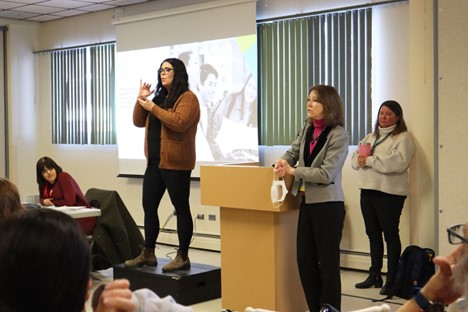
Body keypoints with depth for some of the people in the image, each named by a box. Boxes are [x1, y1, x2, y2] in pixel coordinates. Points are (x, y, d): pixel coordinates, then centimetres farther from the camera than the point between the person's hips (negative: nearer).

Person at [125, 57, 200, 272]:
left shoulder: (187, 97, -6)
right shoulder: (160, 97, 19)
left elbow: (179, 123, -23)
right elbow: (139, 122, 18)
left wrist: (152, 107, -18)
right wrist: (141, 100, 4)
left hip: (175, 164, -8)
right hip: (154, 163, 9)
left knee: (181, 209, -1)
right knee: (149, 207, 10)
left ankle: (183, 257, 4)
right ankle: (148, 254, 19)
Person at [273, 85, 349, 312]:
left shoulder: (339, 135, -15)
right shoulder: (307, 128, 8)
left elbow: (326, 174, -19)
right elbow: (292, 152, 14)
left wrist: (293, 170, -13)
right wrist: (284, 161, -10)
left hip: (328, 205, -7)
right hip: (307, 202, 8)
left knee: (327, 262, 3)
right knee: (304, 260, 12)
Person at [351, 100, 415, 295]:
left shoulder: (403, 138, -5)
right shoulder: (370, 137, 18)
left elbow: (397, 162, -22)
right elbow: (355, 159, 13)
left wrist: (369, 160, -18)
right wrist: (359, 158, -11)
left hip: (389, 193, -7)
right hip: (367, 191, 7)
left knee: (391, 235, -1)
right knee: (373, 234, 14)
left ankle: (392, 279, 6)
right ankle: (374, 275, 24)